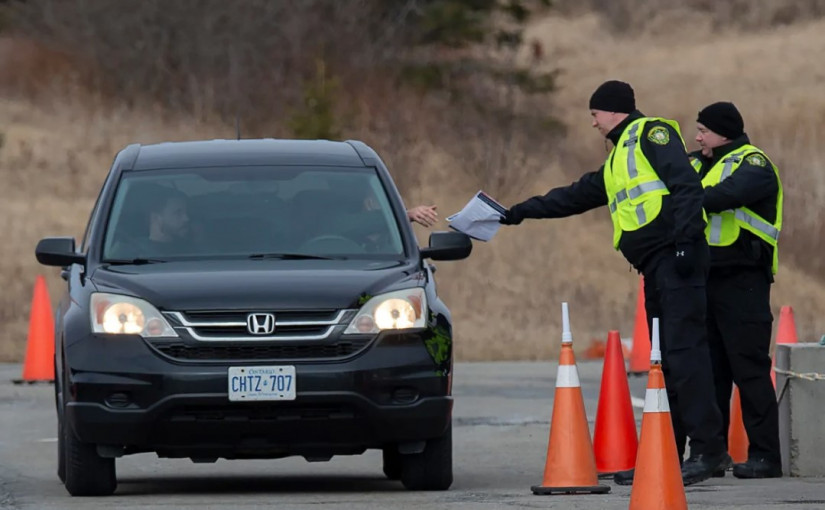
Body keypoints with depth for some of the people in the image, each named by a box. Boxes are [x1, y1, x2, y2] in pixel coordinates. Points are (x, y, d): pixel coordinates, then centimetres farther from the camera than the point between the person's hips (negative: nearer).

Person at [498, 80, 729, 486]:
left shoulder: (652, 133, -1)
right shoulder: (617, 161, 29)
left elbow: (686, 185, -13)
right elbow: (575, 196, 38)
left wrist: (686, 239, -22)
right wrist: (520, 213, 41)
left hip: (676, 258, -10)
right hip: (656, 269, 10)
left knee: (685, 352, -16)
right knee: (666, 361, 8)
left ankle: (708, 449, -21)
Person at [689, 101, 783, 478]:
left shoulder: (751, 164, -7)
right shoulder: (698, 164, 19)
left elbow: (730, 194, -26)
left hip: (742, 281, -8)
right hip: (706, 278, 8)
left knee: (749, 369, -9)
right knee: (709, 369, 11)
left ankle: (764, 455, -9)